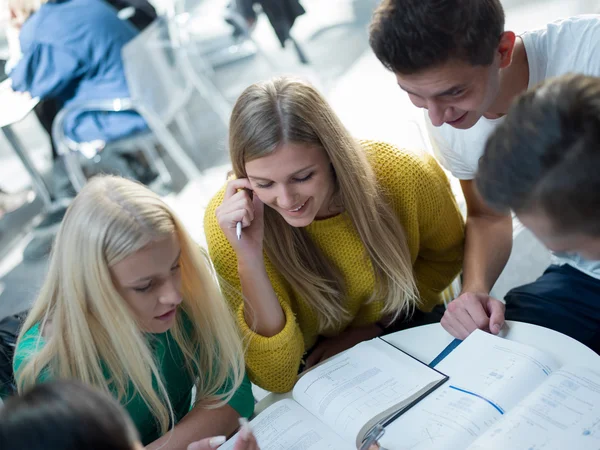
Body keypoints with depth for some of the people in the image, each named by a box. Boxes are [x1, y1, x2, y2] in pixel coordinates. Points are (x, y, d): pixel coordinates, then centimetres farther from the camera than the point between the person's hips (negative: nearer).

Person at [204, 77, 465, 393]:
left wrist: (374, 328, -11)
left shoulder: (402, 175, -24)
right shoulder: (229, 218, -26)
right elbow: (276, 380, -26)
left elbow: (445, 254, -1)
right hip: (315, 371, -1)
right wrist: (249, 259, -39)